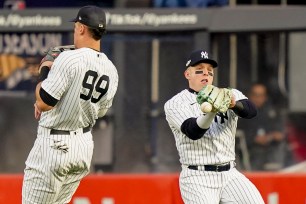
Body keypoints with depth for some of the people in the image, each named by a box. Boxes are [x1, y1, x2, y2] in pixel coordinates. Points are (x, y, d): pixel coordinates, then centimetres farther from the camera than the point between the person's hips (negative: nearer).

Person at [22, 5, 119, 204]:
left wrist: (44, 72, -3)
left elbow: (43, 103, -20)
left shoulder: (70, 58, -20)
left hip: (54, 145, -8)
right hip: (85, 145, 8)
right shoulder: (111, 70, 3)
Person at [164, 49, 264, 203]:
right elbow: (193, 132, -18)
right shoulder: (174, 104, 0)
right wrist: (212, 111, -36)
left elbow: (251, 111, -11)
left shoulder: (229, 95, 10)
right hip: (197, 179, -3)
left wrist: (234, 104, -34)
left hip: (230, 175, 3)